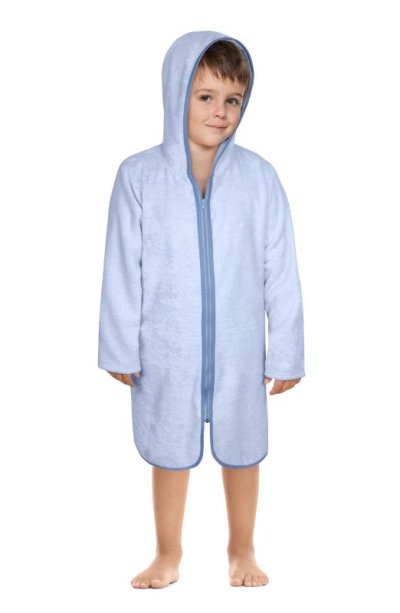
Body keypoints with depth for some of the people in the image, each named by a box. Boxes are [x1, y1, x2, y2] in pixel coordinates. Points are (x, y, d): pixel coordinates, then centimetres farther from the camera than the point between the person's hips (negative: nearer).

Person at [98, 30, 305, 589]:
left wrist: (286, 351, -2)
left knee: (241, 451, 16)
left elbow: (280, 270, -4)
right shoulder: (139, 175, -8)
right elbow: (123, 270, -3)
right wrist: (120, 348, -1)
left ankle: (242, 551, 39)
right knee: (169, 452, 16)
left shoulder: (258, 176, -8)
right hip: (167, 350, 0)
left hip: (239, 349, 0)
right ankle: (169, 555, 38)